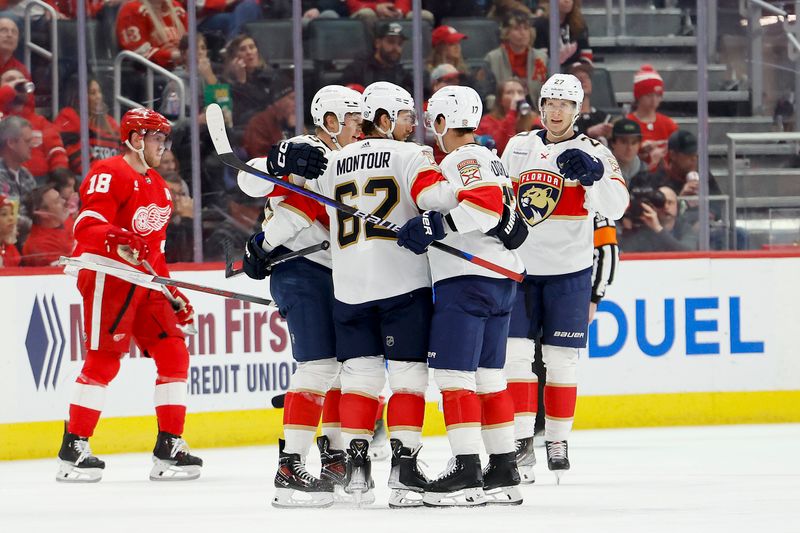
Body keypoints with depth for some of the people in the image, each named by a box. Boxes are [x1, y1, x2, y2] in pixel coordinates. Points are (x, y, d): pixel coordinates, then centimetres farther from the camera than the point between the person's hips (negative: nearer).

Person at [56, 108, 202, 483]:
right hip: (107, 275, -9)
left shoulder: (157, 186, 22)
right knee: (103, 360, -12)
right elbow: (87, 226, -20)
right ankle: (73, 449, -8)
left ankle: (169, 447, 6)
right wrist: (117, 240, -39)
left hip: (144, 282, 9)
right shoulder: (109, 174, -9)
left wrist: (170, 290, 23)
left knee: (173, 354, 2)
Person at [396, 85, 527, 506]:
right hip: (502, 281, 10)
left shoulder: (464, 159, -10)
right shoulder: (488, 159, 22)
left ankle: (467, 472, -14)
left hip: (467, 281, -10)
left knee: (454, 374, -10)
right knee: (488, 378, 12)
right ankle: (504, 472, 12)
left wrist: (437, 226, -29)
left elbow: (485, 203, -25)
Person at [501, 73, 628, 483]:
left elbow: (614, 208, -15)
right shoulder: (519, 147, 8)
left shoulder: (593, 153, -3)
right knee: (515, 354, -5)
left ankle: (557, 441, 12)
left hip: (568, 270, -3)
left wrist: (594, 175, -32)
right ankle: (522, 441, -3)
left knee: (560, 359, 1)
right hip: (519, 267, 3)